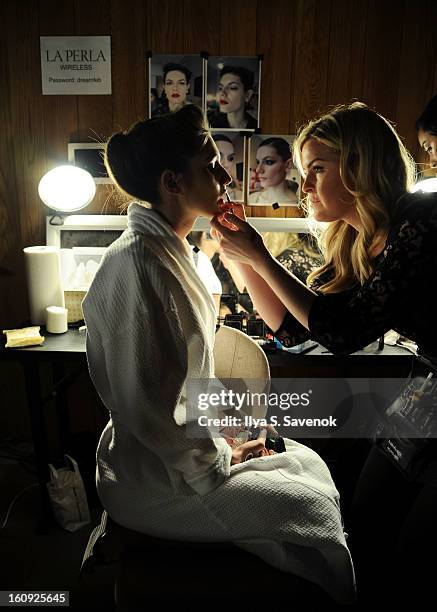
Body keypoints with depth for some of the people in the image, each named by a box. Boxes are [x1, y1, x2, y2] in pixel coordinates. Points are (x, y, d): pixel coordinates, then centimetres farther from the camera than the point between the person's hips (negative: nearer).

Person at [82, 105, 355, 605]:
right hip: (156, 479, -9)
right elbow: (149, 405, -26)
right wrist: (218, 457, -13)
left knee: (309, 463, 12)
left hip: (191, 440, 9)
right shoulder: (136, 263, -26)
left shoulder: (168, 249, 5)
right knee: (311, 507, -5)